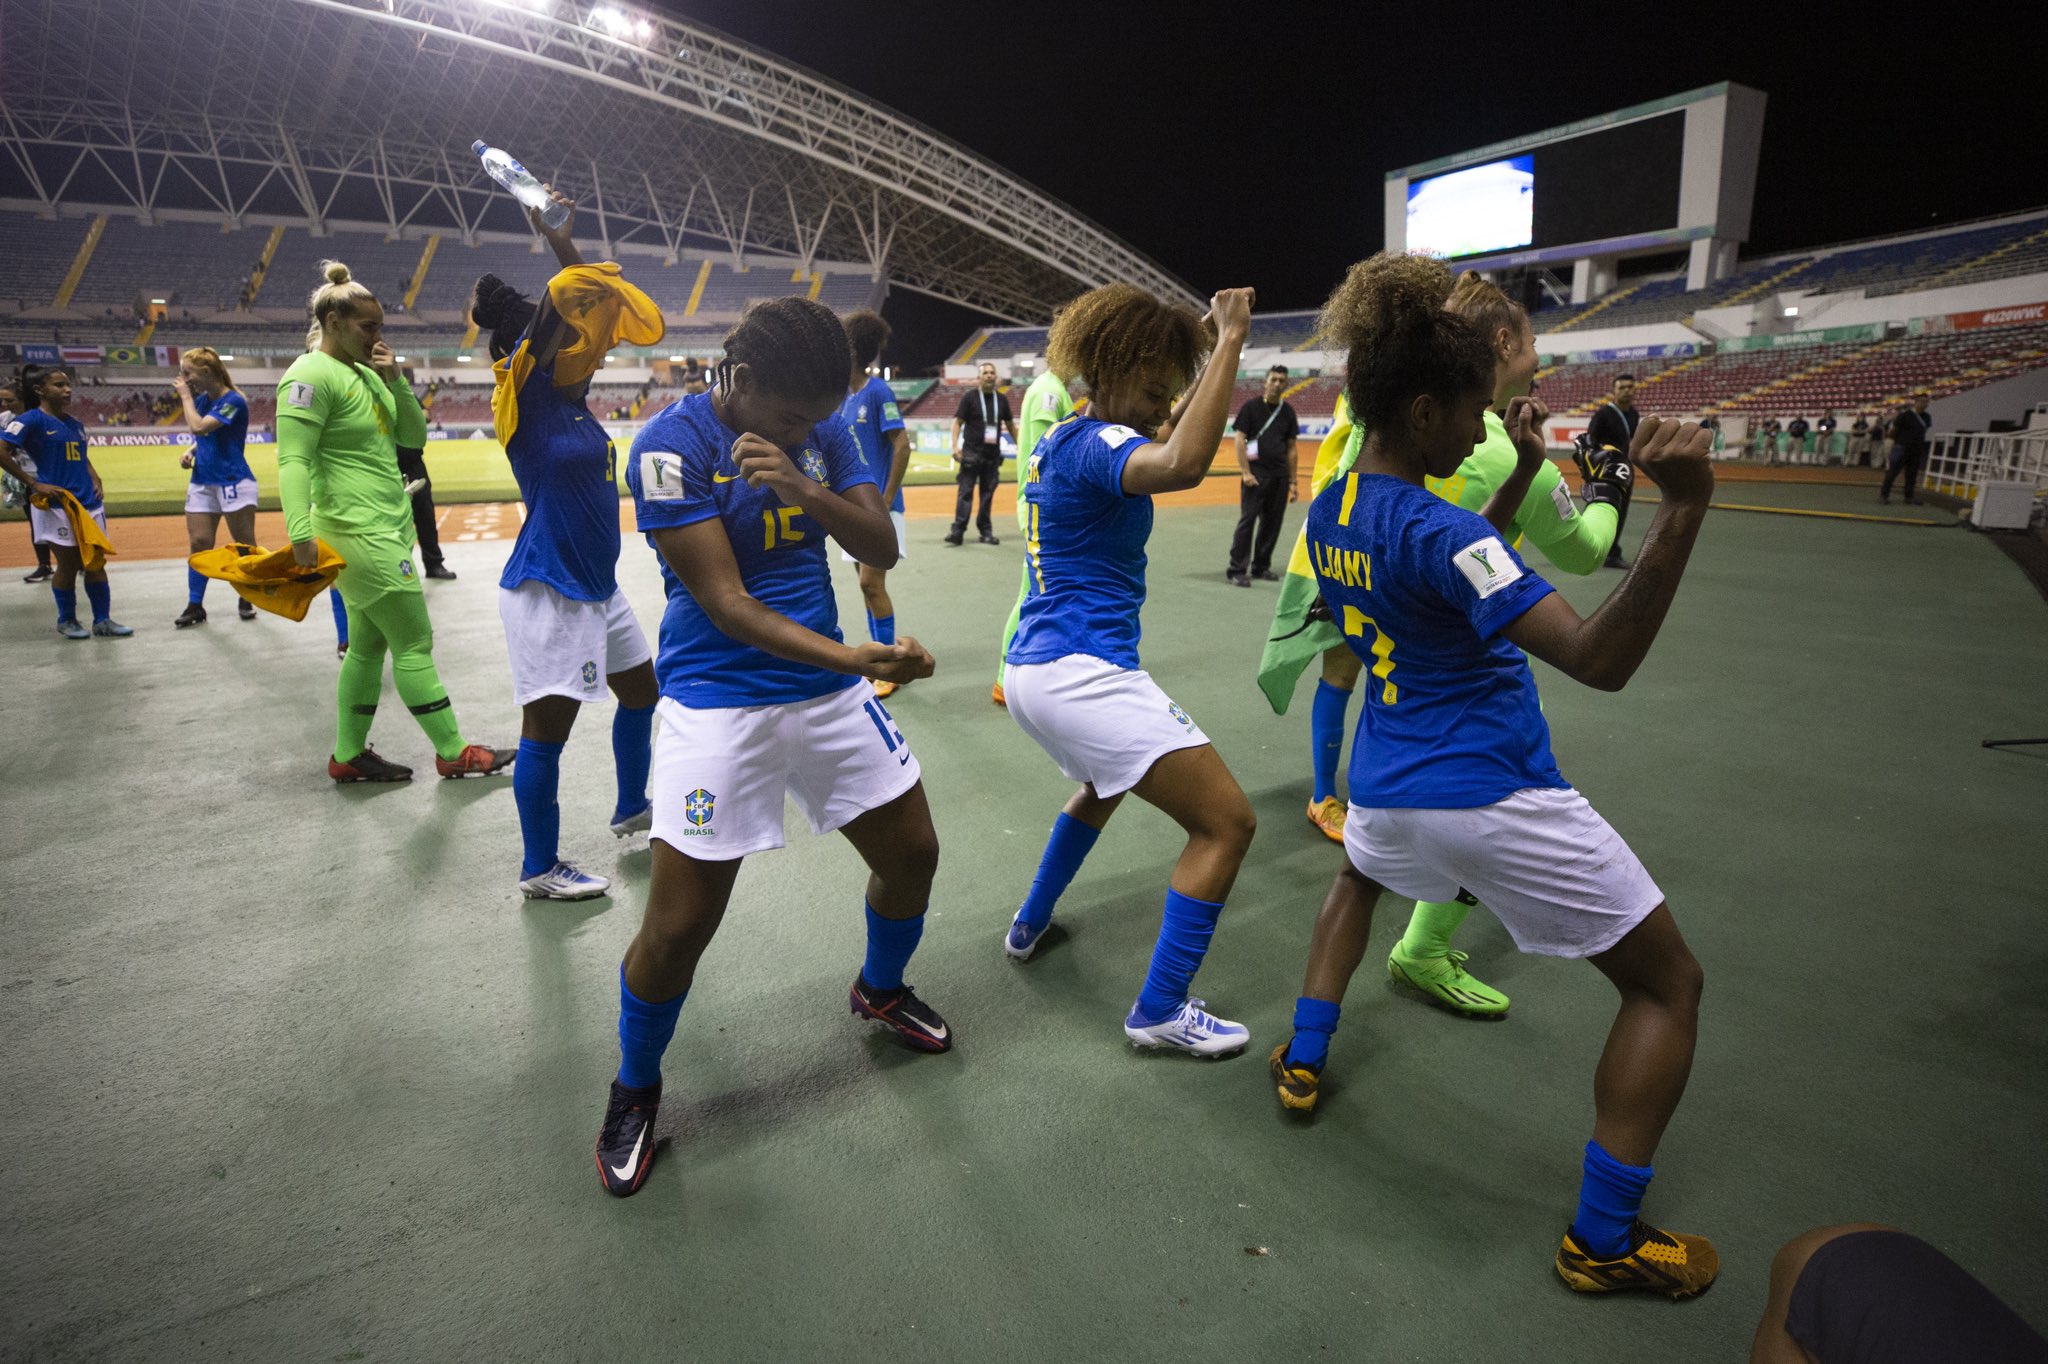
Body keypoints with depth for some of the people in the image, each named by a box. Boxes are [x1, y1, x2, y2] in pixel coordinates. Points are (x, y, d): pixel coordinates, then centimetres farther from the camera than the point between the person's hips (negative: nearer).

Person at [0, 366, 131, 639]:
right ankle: (66, 621, 16)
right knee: (68, 564, 1)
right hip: (56, 505, -6)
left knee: (96, 562, 6)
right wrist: (34, 483, -14)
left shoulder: (74, 422, 14)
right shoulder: (31, 420, -7)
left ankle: (103, 620, 12)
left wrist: (95, 479, 9)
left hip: (89, 502, 6)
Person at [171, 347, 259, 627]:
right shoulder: (201, 400, 10)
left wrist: (185, 396, -10)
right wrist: (190, 452, 3)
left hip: (234, 482, -7)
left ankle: (245, 600, 17)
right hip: (203, 482, 7)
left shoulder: (233, 401, -12)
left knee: (245, 544, 2)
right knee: (199, 543, 3)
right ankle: (195, 606, 8)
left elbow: (199, 427, -22)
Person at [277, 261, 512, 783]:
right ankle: (453, 753, 5)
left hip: (389, 528, 9)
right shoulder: (311, 376, -12)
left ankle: (349, 755, 22)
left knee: (369, 644, 13)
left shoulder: (364, 373, 14)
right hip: (358, 531, -9)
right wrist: (301, 535, -28)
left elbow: (414, 436, 14)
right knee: (415, 642, -4)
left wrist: (395, 381, 1)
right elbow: (293, 461, -20)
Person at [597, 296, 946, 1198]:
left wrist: (806, 489, -22)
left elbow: (883, 548, -3)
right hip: (720, 701, -5)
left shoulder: (822, 429, 2)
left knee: (912, 855, 12)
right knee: (679, 926, -5)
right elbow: (725, 603, -21)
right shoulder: (673, 443, -16)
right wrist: (855, 659, -33)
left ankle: (879, 990, 44)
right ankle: (634, 1091, 25)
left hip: (829, 686, 6)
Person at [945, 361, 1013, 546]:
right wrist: (955, 446, -14)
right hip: (972, 452, -4)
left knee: (988, 493, 7)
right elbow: (957, 422, -3)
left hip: (993, 453, 4)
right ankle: (957, 531, -10)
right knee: (966, 492, -7)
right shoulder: (969, 398, -1)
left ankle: (986, 532, 12)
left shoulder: (1002, 399, 11)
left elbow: (1010, 425, 20)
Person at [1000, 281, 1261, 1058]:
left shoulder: (1061, 439, 15)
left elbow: (1168, 447, 35)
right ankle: (1159, 1010, 4)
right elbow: (1184, 464, -38)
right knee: (1227, 822, -5)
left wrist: (1205, 343, 28)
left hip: (1034, 670, 10)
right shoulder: (1095, 443, -14)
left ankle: (1030, 926, 47)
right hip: (1085, 672, -10)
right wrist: (1230, 342, -28)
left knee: (1103, 783, 38)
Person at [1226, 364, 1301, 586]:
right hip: (1256, 473, -5)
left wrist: (1292, 481, 10)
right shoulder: (1251, 407, 0)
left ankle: (1261, 567, 20)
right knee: (1247, 520, -8)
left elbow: (1291, 448, 14)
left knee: (1272, 522, 8)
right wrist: (1245, 472, -13)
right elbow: (1240, 440, -4)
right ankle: (1235, 571, -7)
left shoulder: (1288, 411, 12)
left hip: (1280, 475, 5)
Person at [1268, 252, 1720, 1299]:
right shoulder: (1436, 528, -23)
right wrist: (1682, 508, -41)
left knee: (1358, 877, 42)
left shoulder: (1330, 511, 2)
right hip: (1493, 792, -7)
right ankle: (1604, 1239, 17)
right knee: (1668, 985, 11)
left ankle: (1302, 1062, 39)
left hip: (1386, 783, 7)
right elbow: (1598, 659, -30)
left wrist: (1518, 484, 12)